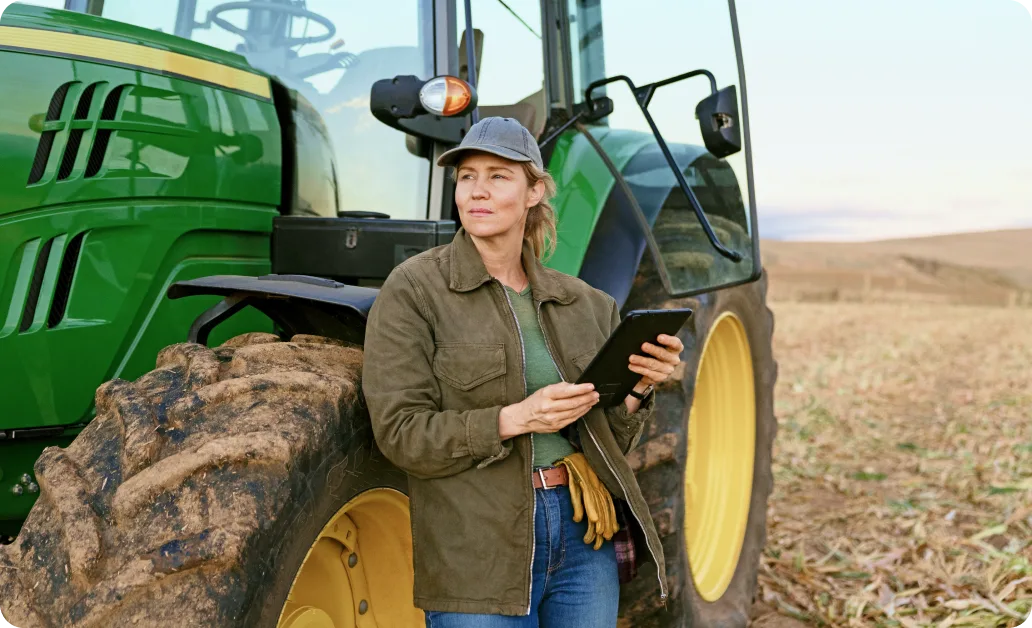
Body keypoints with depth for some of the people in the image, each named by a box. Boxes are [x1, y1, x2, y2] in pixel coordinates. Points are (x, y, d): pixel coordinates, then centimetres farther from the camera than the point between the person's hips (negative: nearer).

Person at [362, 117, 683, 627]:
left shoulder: (583, 304, 8)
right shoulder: (412, 290, -6)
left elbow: (609, 440, 13)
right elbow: (400, 432, -12)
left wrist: (637, 391, -7)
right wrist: (515, 418, -23)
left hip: (584, 536, 5)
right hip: (480, 557, -4)